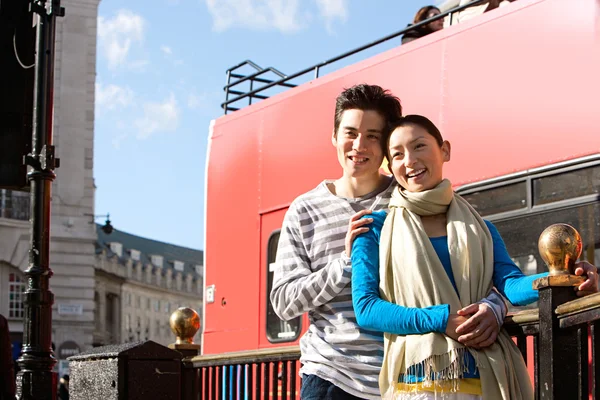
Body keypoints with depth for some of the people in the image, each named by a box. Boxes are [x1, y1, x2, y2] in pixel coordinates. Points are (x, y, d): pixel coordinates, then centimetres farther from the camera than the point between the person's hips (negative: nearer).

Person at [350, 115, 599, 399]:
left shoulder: (480, 229, 13)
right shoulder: (376, 229, 5)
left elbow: (511, 284, -3)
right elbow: (365, 308, -4)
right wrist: (440, 320, -16)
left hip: (486, 377, 3)